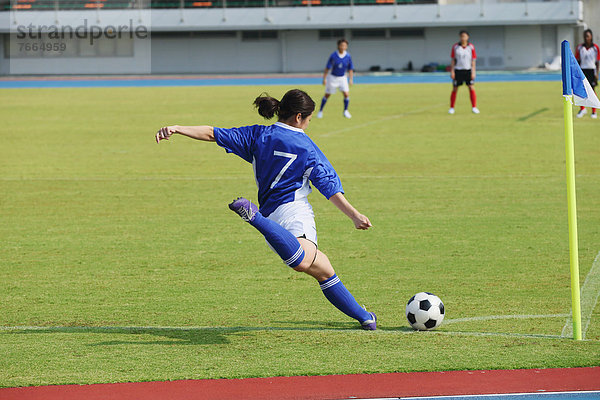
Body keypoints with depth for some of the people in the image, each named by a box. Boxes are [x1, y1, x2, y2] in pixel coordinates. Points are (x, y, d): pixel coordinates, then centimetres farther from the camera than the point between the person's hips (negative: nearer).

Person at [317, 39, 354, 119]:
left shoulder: (348, 57, -8)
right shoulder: (333, 55, -15)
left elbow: (350, 69, 1)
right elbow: (327, 68, -9)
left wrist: (351, 79, -5)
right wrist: (324, 78, -10)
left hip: (342, 78, 2)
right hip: (332, 77, -2)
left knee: (346, 94, -11)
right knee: (327, 95, 5)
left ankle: (345, 111, 7)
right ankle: (320, 111, 21)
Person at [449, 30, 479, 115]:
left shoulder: (471, 47, 1)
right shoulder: (455, 46, 1)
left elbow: (473, 60, 3)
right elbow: (453, 60, 5)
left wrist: (473, 72, -4)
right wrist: (452, 71, -2)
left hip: (468, 70, 0)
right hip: (458, 70, 0)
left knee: (471, 88, -7)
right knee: (454, 89, 1)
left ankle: (474, 107, -3)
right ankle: (452, 108, 11)